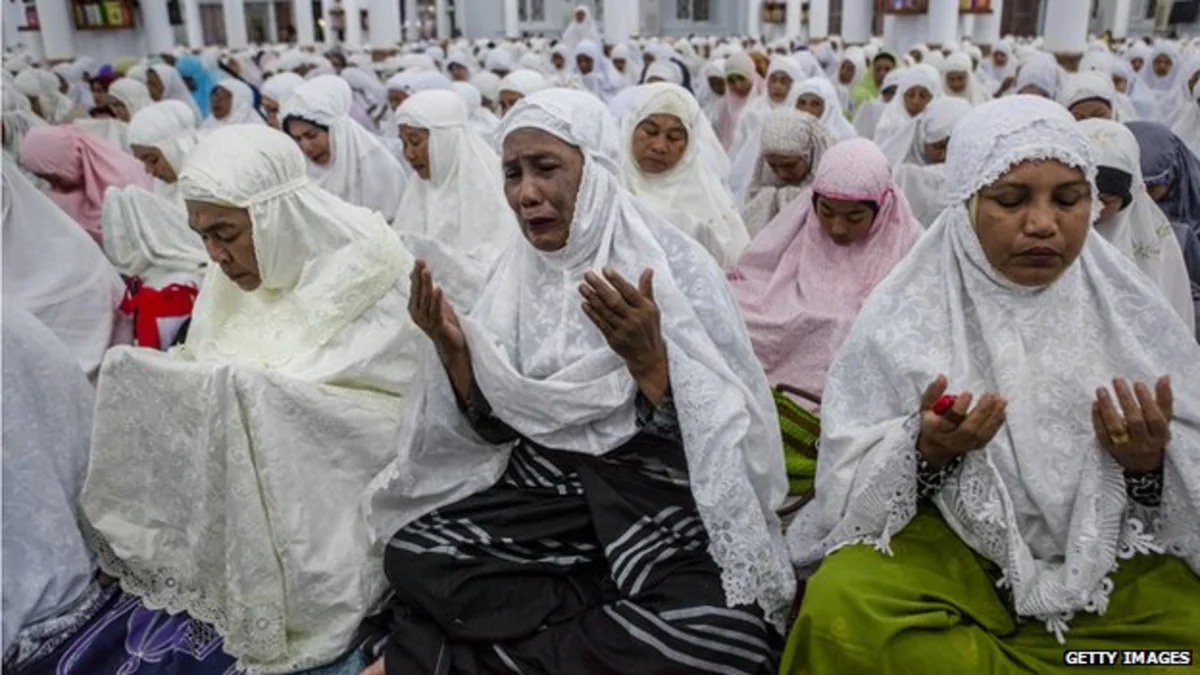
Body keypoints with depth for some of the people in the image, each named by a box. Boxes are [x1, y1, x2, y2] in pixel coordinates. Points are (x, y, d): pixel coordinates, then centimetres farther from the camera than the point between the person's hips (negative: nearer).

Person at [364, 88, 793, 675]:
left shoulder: (674, 265, -10)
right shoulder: (517, 270, 4)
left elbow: (700, 435, -13)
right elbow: (495, 427, 4)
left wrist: (647, 357, -30)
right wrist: (453, 349, -13)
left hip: (652, 491, -2)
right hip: (543, 483, 3)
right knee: (411, 555, -21)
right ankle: (615, 626, -8)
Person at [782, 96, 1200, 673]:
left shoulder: (1131, 312, 0)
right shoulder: (904, 315, -7)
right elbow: (851, 480, -7)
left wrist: (1151, 462, -19)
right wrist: (925, 451, -26)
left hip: (1108, 551, 2)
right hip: (946, 538, -1)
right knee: (841, 612, -28)